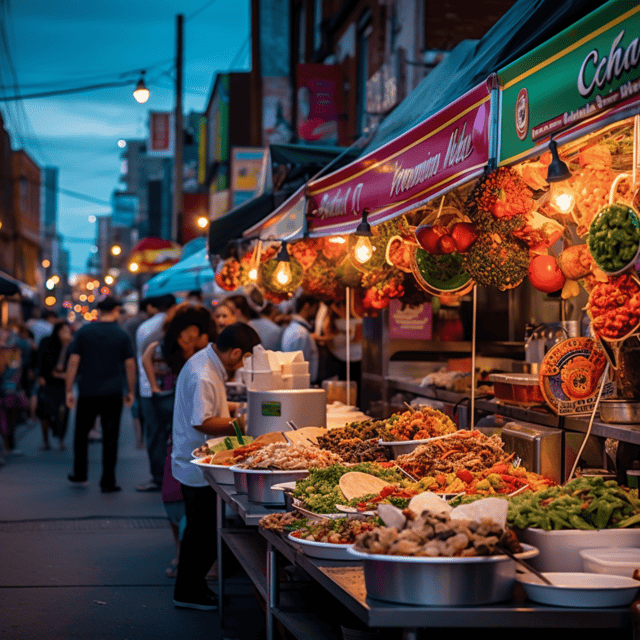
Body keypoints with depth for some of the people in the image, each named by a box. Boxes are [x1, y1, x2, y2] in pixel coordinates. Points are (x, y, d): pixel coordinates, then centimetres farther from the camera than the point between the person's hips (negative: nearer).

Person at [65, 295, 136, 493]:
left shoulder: (84, 331, 0)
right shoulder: (121, 335, 0)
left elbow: (74, 361, -2)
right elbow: (130, 364, 2)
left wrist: (69, 390, 2)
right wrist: (130, 391, 12)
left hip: (87, 393, 1)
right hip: (113, 394, -1)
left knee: (82, 434, 17)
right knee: (110, 437, 3)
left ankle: (80, 474, 25)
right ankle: (108, 482, 3)